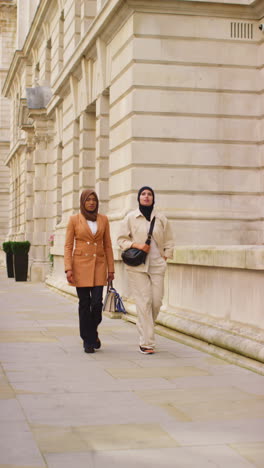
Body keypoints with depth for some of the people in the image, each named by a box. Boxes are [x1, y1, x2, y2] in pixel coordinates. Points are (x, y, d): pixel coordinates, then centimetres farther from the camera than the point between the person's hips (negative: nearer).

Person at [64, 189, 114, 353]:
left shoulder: (103, 219, 8)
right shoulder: (74, 220, 2)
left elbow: (108, 245, 10)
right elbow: (68, 246, 1)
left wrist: (111, 269, 6)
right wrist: (68, 269, -9)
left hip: (99, 265, 2)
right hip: (81, 265, -1)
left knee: (97, 302, -7)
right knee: (85, 303, -1)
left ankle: (93, 332, 21)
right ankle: (88, 340, 10)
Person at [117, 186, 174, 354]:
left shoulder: (161, 218, 9)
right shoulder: (131, 218, 4)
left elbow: (169, 240, 16)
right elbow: (121, 239, 6)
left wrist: (165, 256, 5)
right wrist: (136, 245, -9)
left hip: (157, 265, 3)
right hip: (137, 266, -2)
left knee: (157, 301, -2)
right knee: (144, 302, -8)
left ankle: (145, 331, 25)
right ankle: (147, 343, -4)